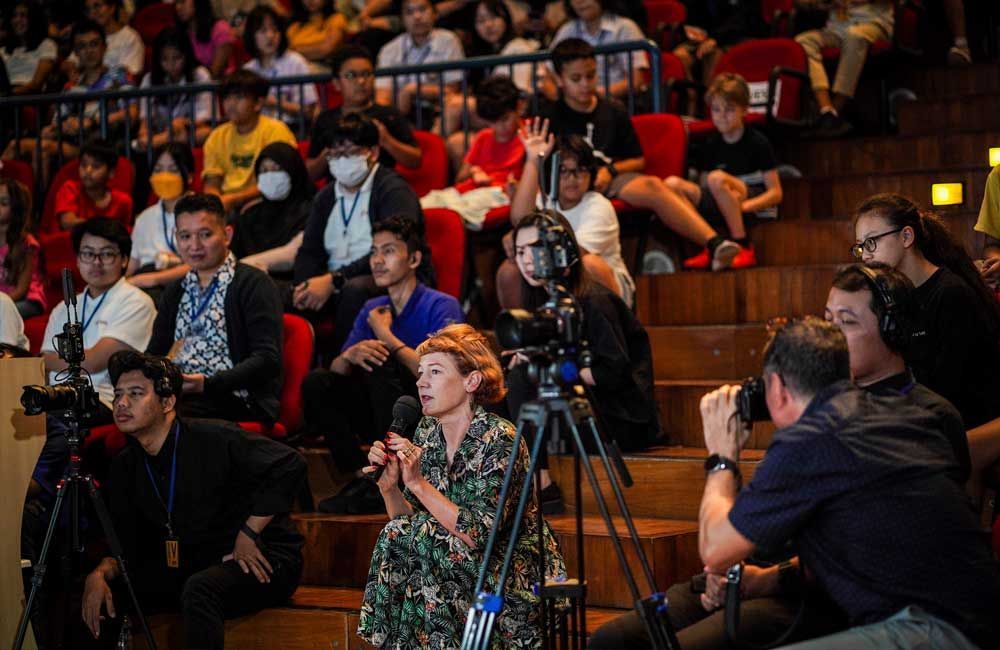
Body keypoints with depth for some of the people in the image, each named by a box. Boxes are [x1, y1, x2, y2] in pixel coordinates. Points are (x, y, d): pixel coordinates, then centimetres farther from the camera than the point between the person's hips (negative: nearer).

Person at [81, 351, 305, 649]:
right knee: (104, 592, -7)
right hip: (192, 567, 6)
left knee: (200, 589, -37)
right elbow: (124, 545, 4)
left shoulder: (214, 439, -17)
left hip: (262, 561, -6)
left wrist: (249, 533, -17)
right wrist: (99, 574, -18)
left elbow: (290, 465, -19)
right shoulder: (125, 467, 3)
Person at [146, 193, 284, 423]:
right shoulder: (174, 292, 24)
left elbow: (268, 360, -10)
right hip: (175, 394, 6)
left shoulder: (254, 284, 0)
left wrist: (208, 384, -23)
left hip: (236, 401, -6)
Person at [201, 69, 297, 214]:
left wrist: (233, 200, -18)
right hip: (227, 206, 4)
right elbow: (211, 184, 11)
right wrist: (217, 201, -14)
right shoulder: (217, 137, 15)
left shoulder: (275, 131, -1)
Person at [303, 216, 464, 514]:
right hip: (387, 417, 6)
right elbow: (337, 370, 2)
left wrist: (385, 333, -13)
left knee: (381, 361, -28)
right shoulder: (372, 310, 9)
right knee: (316, 383, -9)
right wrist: (350, 356, -24)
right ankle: (362, 479, -10)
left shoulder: (441, 307, -11)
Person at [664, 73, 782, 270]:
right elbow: (704, 189, 13)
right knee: (672, 184, -16)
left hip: (754, 206, -5)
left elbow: (776, 193, -7)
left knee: (717, 178, -34)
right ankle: (708, 247, -18)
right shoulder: (710, 145, 12)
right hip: (718, 206, 5)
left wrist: (742, 206, -22)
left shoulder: (758, 143, -3)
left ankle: (743, 247, -26)